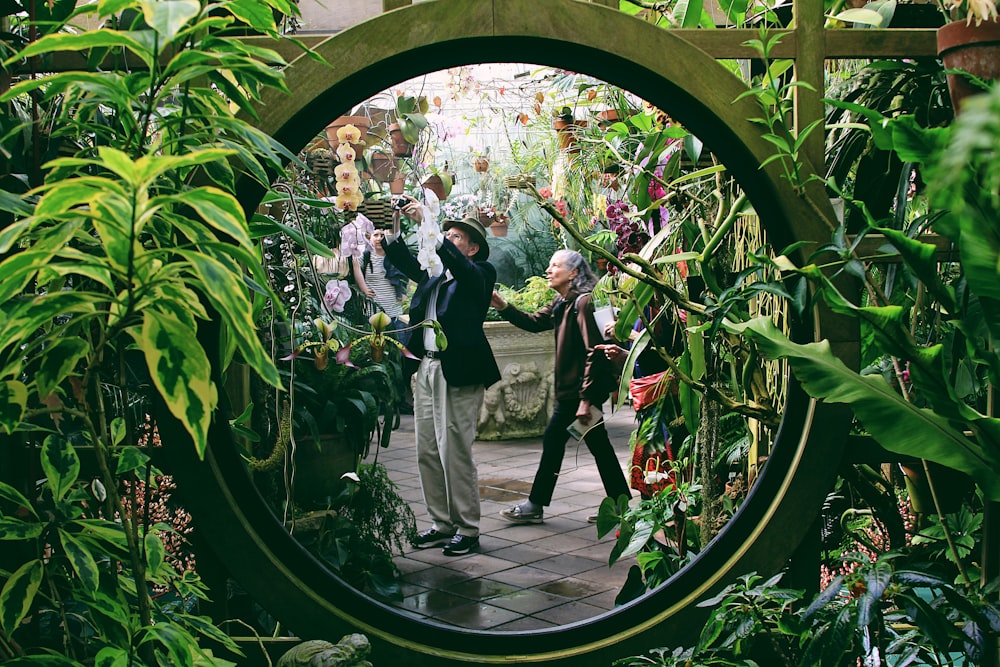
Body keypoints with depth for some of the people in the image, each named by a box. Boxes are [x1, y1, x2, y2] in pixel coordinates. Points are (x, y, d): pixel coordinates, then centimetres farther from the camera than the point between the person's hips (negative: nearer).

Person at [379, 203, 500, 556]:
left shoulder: (479, 273, -4)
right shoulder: (434, 275, 17)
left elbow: (454, 260, -21)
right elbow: (408, 263, 13)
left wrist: (428, 222, -21)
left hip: (457, 371, -8)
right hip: (426, 367, 8)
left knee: (456, 452, -4)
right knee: (427, 451, 10)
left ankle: (467, 529, 6)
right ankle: (442, 523, 19)